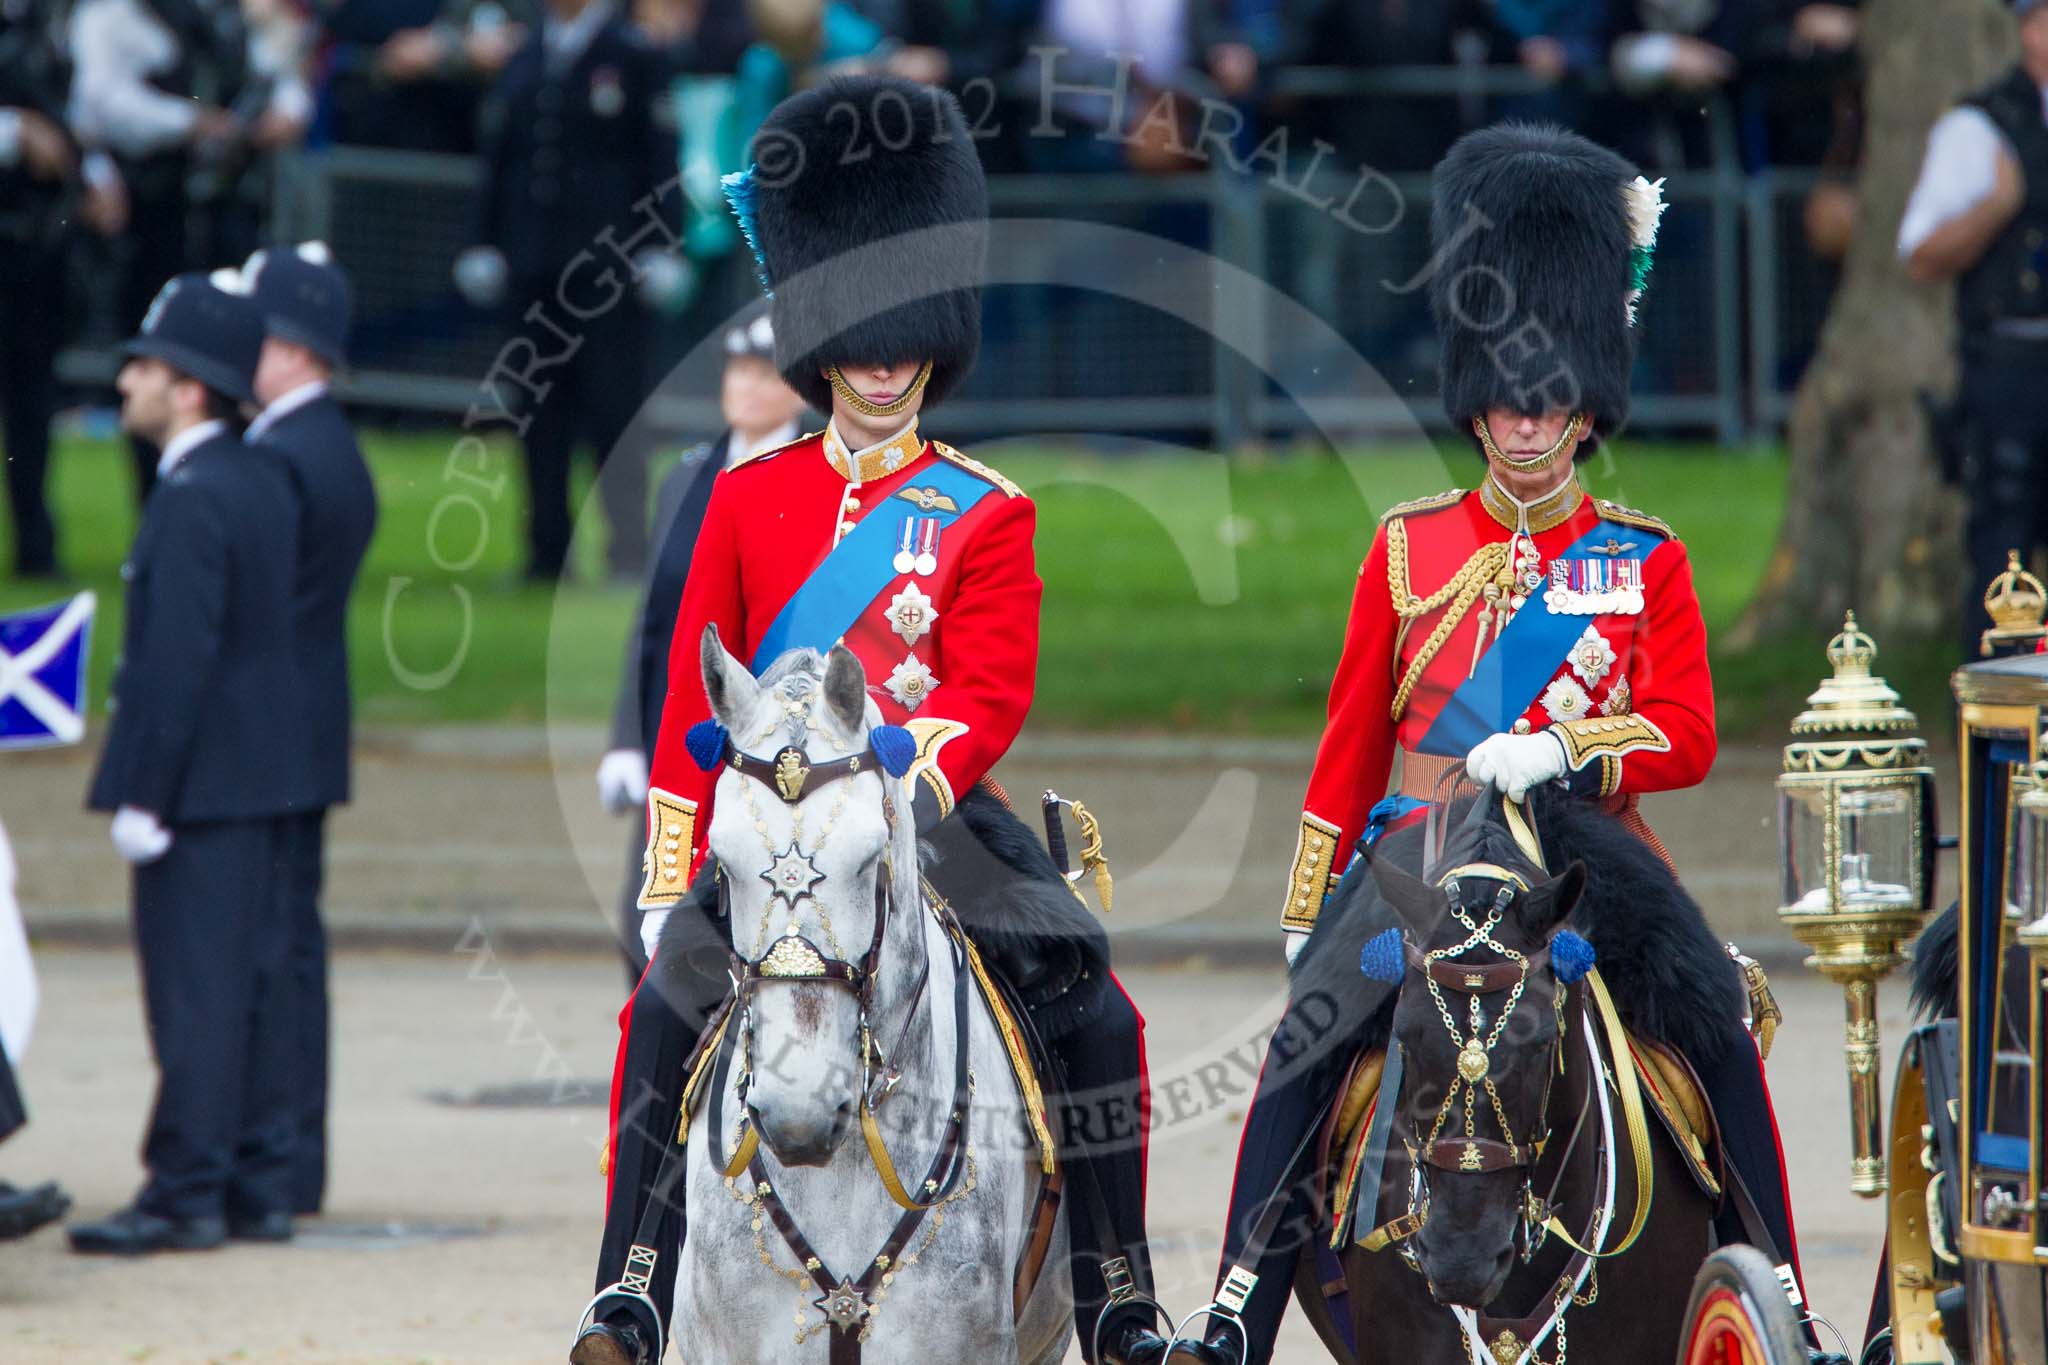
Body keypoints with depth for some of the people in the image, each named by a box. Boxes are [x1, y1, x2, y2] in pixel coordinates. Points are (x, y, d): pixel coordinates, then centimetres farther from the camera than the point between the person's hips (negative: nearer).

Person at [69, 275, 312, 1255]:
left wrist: (141, 796, -18)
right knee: (253, 980, 11)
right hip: (266, 775, 9)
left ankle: (185, 1197, -4)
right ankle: (259, 1184, 15)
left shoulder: (191, 503, -17)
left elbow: (174, 660, -21)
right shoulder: (267, 480, 11)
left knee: (195, 988, -6)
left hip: (199, 779, -9)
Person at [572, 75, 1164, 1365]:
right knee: (669, 1010, -25)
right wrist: (670, 886, 3)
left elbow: (991, 696, -5)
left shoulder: (987, 515, 5)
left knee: (1097, 1017, -18)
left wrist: (906, 793, -23)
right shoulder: (751, 499, 9)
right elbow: (693, 707, 9)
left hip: (936, 816, 0)